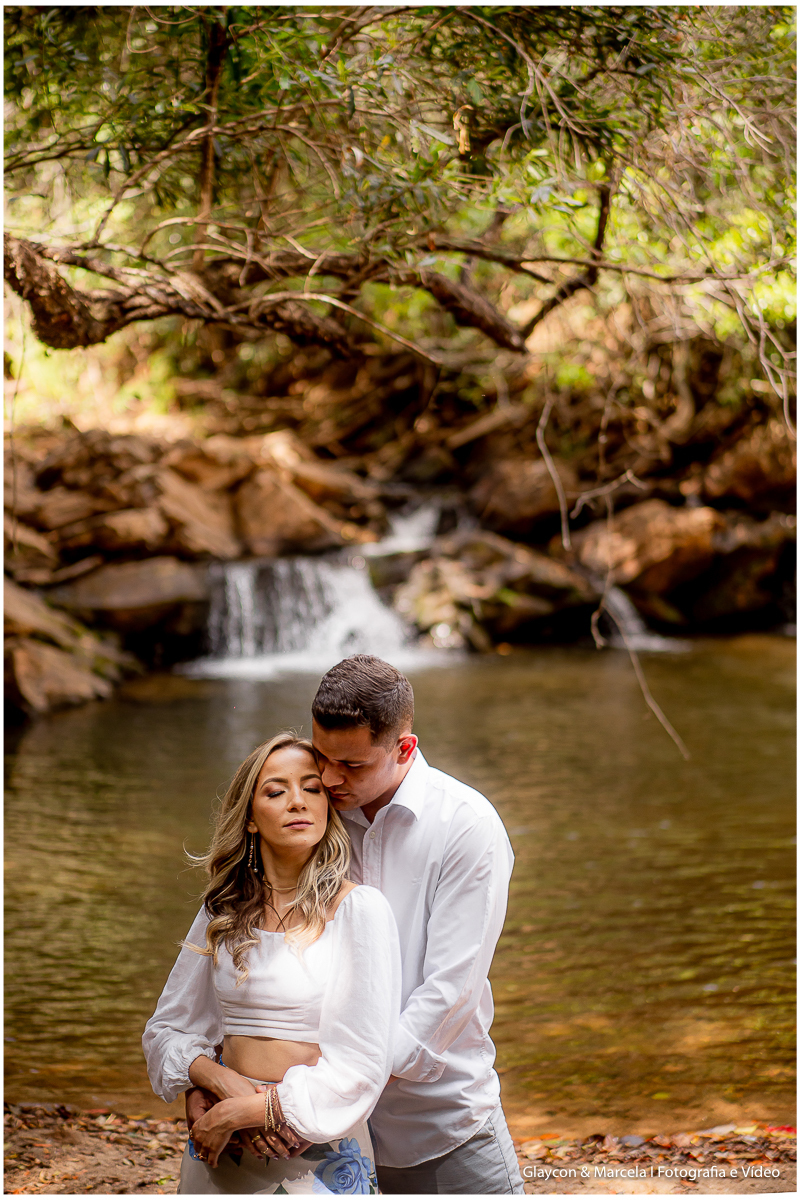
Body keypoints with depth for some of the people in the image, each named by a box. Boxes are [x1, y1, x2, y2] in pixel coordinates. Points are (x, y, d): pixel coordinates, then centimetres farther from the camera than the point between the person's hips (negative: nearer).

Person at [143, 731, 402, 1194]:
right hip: (221, 1155, 4)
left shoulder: (360, 909, -10)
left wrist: (238, 1112, -15)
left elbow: (361, 1065, -15)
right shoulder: (223, 912, 5)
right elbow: (167, 1030, 8)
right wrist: (220, 1079, -12)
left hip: (321, 1156, -4)